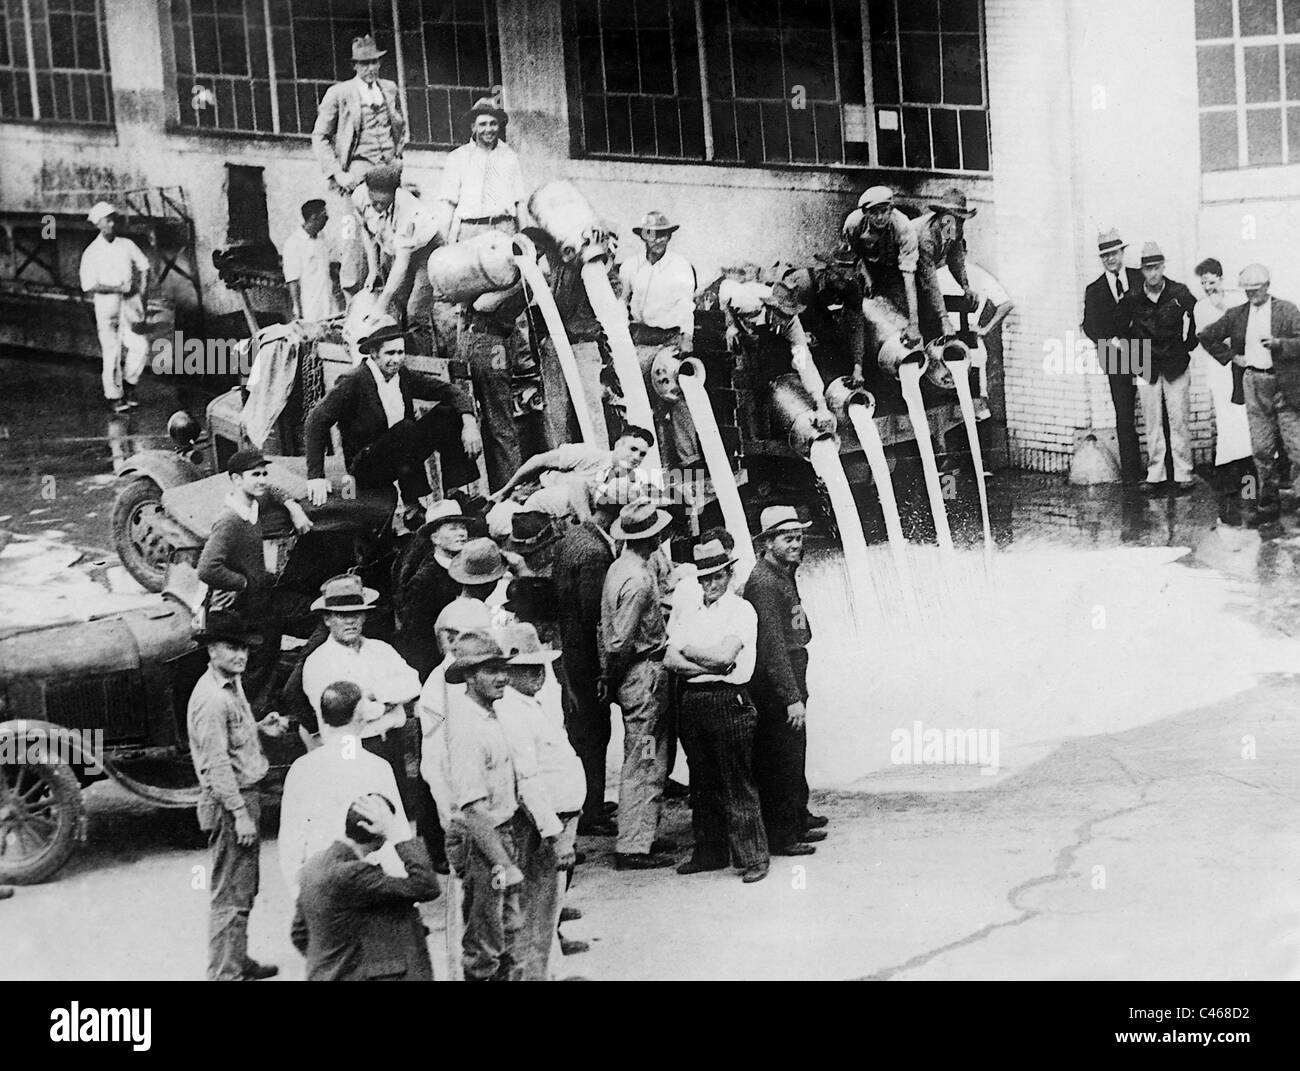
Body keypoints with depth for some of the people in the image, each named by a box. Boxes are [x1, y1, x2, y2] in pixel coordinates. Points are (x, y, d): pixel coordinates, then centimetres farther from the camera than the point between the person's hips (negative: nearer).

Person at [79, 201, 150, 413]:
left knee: (140, 346, -1)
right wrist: (118, 288, -16)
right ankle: (114, 395, 9)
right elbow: (90, 286, -11)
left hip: (130, 301, 4)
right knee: (111, 350, -2)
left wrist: (143, 289, 3)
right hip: (106, 302, -4)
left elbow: (144, 266, 17)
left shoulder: (127, 245, 6)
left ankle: (129, 384, 22)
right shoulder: (92, 252, -6)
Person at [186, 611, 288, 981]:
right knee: (230, 894, -4)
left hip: (245, 795, 10)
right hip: (227, 802, -10)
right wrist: (240, 813, -22)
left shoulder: (233, 684, 11)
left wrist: (260, 728, 7)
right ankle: (224, 974, 2)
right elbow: (216, 762, -23)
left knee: (244, 891, 20)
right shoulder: (210, 698, -20)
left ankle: (238, 961, 32)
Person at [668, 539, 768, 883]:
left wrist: (688, 650, 0)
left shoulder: (742, 610, -1)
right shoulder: (690, 615, 16)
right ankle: (709, 852, 20)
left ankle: (753, 857, -1)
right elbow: (671, 660, 3)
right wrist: (711, 664, -10)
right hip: (693, 700, 6)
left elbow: (725, 655, -13)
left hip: (729, 700, -6)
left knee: (737, 783, -5)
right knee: (702, 783, 11)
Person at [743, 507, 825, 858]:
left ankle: (797, 818, 37)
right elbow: (772, 644, -25)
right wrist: (792, 697, -27)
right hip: (773, 686, -10)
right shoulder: (763, 582, -20)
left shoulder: (784, 575, 13)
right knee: (780, 760, -4)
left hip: (789, 677, 10)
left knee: (794, 752, 22)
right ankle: (780, 836, 3)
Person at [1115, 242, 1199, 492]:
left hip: (1176, 365, -1)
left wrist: (1189, 344, 8)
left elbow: (1196, 317, 8)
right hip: (1146, 366, 1)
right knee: (1152, 423, 4)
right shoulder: (1132, 298, -4)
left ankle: (1183, 475, 3)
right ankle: (1155, 475, 9)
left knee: (1179, 421, -2)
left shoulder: (1179, 293, -8)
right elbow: (1121, 324, 14)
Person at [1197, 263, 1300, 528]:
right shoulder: (1237, 315, 8)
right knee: (1262, 449, 5)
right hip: (1254, 384, 3)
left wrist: (1277, 343, -24)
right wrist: (1230, 357, 9)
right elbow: (1206, 336, 16)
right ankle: (1269, 503, 12)